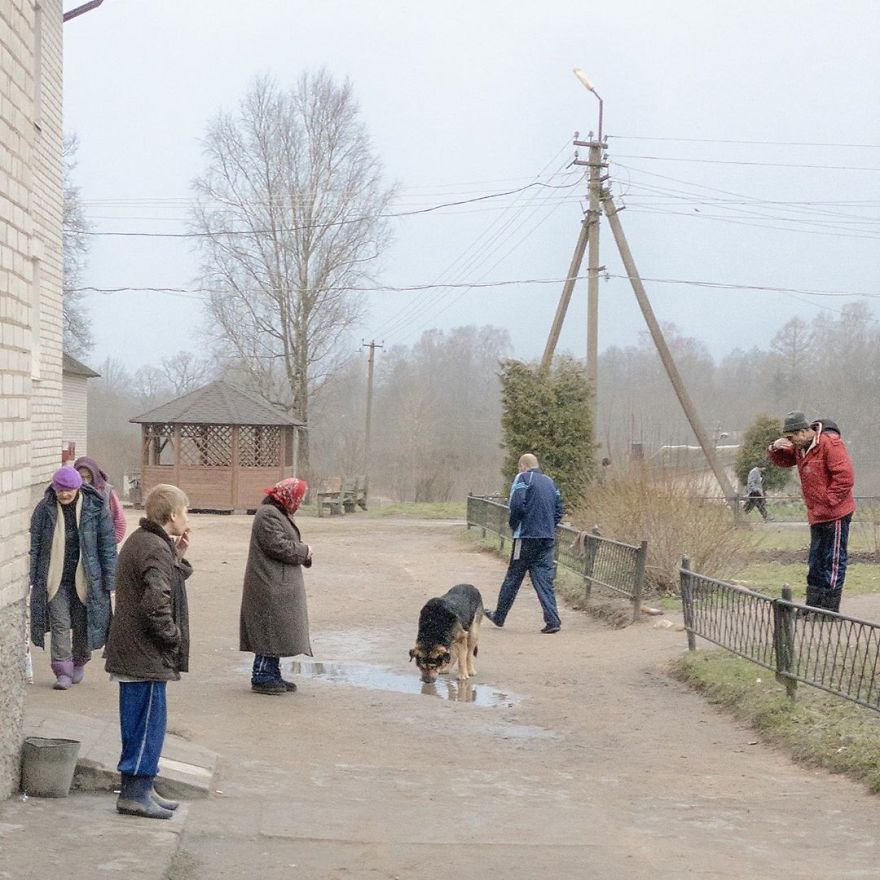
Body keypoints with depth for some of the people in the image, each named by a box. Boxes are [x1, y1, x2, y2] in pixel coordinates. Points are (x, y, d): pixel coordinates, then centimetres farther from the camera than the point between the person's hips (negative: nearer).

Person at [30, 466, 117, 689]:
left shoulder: (96, 509, -6)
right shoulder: (44, 509, -4)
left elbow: (108, 546, -1)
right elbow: (34, 544, 2)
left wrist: (110, 579, -4)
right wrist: (32, 577, -2)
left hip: (86, 579, 0)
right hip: (55, 579, 0)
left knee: (82, 624, 10)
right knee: (59, 624, -6)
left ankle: (79, 664, 32)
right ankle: (63, 672, -1)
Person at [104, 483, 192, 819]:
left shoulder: (140, 541, 14)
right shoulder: (155, 550, -19)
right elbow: (156, 602, -28)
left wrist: (178, 555, 6)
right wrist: (172, 638, -16)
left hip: (132, 653, 10)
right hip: (146, 655, -10)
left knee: (141, 723, 16)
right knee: (148, 721, -3)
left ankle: (140, 789, 23)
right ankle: (135, 793, 1)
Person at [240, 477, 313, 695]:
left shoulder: (279, 514, 18)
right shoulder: (268, 515, -16)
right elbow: (278, 546, -23)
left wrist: (304, 553, 3)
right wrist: (303, 551, -9)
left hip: (280, 585, 11)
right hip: (271, 587, -11)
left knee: (275, 632, 14)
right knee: (271, 630, -7)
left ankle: (271, 675, 20)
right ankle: (262, 677, -2)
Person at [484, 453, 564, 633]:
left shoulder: (523, 478, -4)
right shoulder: (550, 482, 17)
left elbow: (516, 505, -16)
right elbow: (559, 511, 16)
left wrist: (513, 524, 0)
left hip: (527, 536, -5)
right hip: (548, 538, 5)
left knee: (513, 577, 6)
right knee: (544, 579, 3)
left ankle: (499, 616, 18)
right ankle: (552, 620, -9)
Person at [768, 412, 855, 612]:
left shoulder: (830, 443, -18)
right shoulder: (801, 447, 9)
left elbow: (845, 477, -21)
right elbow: (782, 461, 22)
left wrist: (828, 502, -19)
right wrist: (776, 448, -1)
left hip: (835, 513, -9)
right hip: (817, 515, 9)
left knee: (834, 560, -3)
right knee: (816, 562, 15)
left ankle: (830, 609, 1)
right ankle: (813, 606, 23)